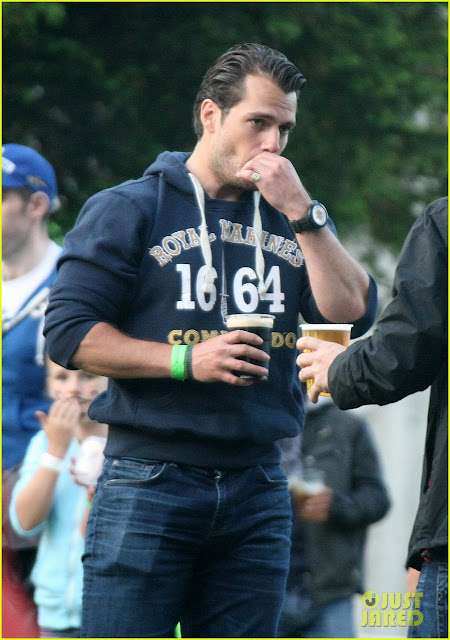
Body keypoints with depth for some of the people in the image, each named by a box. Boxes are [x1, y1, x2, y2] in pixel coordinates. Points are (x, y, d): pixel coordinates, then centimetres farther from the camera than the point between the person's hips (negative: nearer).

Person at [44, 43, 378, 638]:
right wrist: (187, 360, -15)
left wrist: (302, 212, -5)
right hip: (148, 482, -4)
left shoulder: (290, 221, 16)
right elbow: (69, 331, -5)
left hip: (257, 490, 4)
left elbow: (354, 313, 3)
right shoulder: (130, 209, 3)